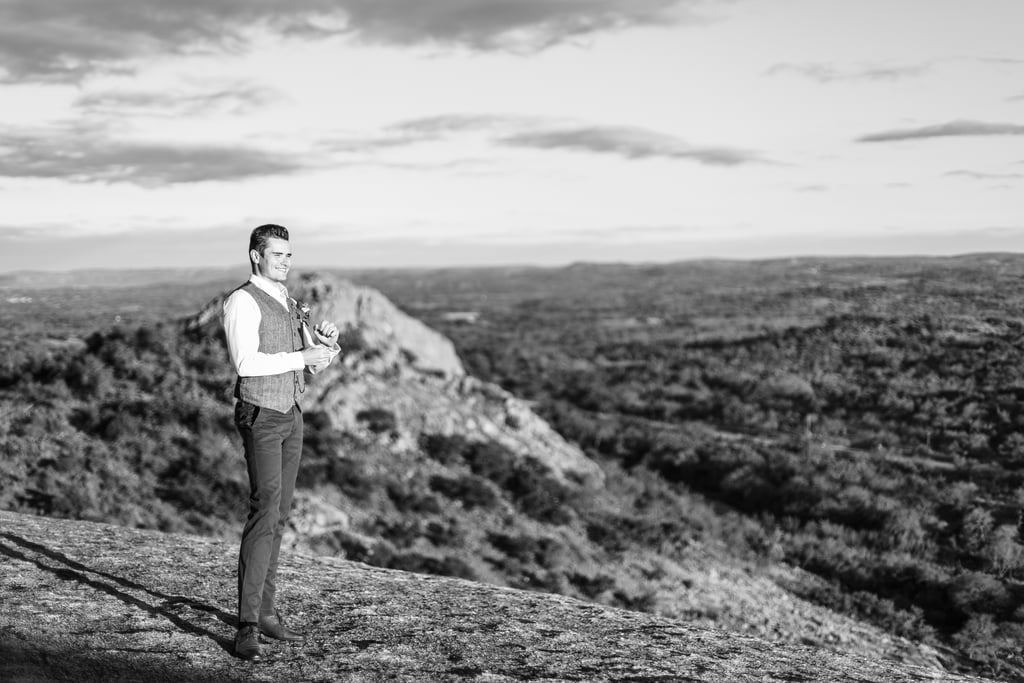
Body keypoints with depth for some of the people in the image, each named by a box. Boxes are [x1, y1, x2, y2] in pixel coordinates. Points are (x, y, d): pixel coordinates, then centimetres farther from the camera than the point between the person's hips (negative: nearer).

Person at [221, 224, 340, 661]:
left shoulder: (287, 303, 15)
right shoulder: (242, 301, -14)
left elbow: (316, 364, 11)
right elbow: (246, 363, -27)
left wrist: (327, 341, -11)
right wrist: (303, 356, -25)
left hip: (290, 415, 9)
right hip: (260, 416, -9)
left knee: (278, 515, 11)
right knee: (264, 513, -17)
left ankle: (265, 612, 19)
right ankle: (247, 627, -16)